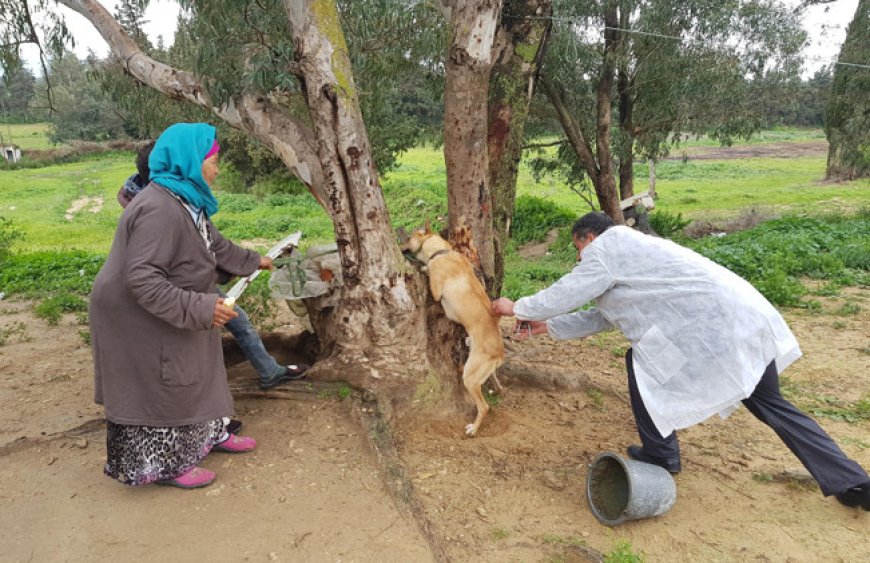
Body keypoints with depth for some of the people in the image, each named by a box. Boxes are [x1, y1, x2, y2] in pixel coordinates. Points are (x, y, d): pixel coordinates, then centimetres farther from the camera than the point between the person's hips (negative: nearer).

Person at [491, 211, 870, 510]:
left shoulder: (605, 247, -3)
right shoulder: (627, 247, 26)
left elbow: (565, 294, -2)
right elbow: (601, 317, 29)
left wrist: (518, 308, 13)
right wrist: (548, 326, 30)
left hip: (710, 326, -10)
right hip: (745, 316, 10)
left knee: (641, 364, 7)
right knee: (771, 404, 19)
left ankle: (660, 455, 18)